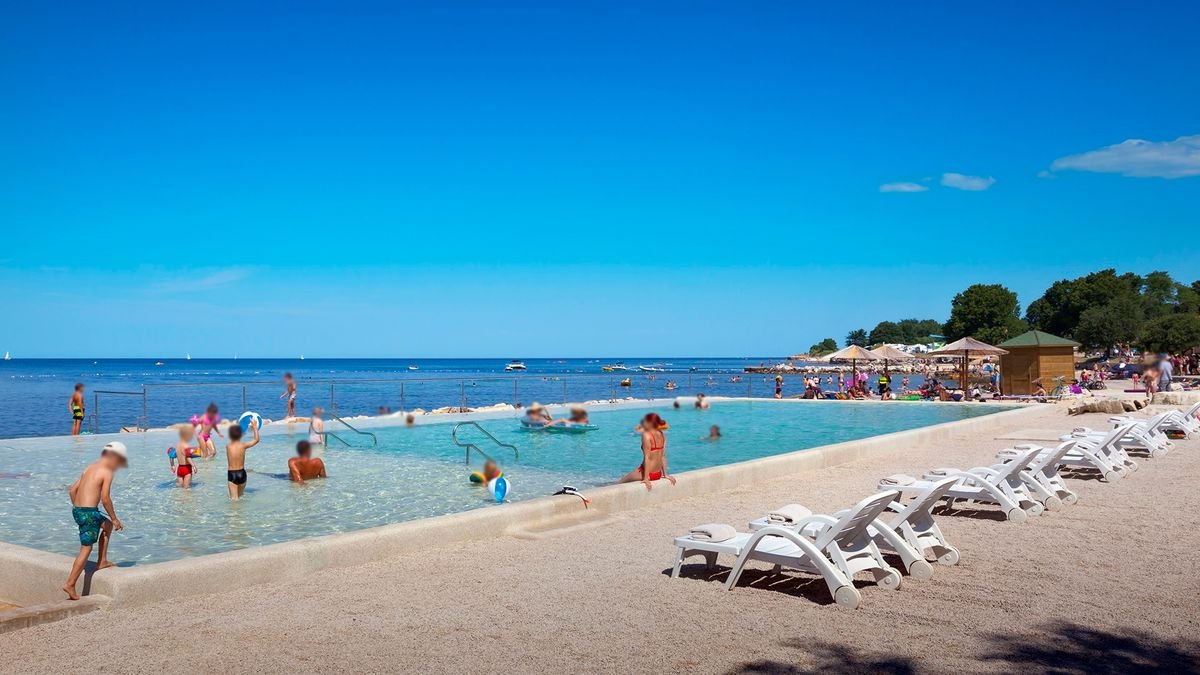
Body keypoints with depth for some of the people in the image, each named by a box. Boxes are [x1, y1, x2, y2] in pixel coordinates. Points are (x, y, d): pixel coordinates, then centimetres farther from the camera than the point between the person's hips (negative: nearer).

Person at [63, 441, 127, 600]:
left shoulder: (90, 468, 14)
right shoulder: (107, 472, -10)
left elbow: (72, 490, 16)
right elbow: (105, 498, -16)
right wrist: (115, 518, -7)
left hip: (76, 510, 9)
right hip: (89, 512, -9)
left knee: (108, 525, 28)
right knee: (86, 548, -2)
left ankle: (102, 562, 29)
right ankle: (70, 584, -3)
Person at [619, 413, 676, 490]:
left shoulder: (646, 435, -17)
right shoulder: (662, 435, 3)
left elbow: (647, 457, -20)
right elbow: (663, 456, 8)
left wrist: (646, 478, -20)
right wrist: (665, 474, 13)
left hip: (649, 473, -8)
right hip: (658, 474, 8)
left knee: (621, 482, 12)